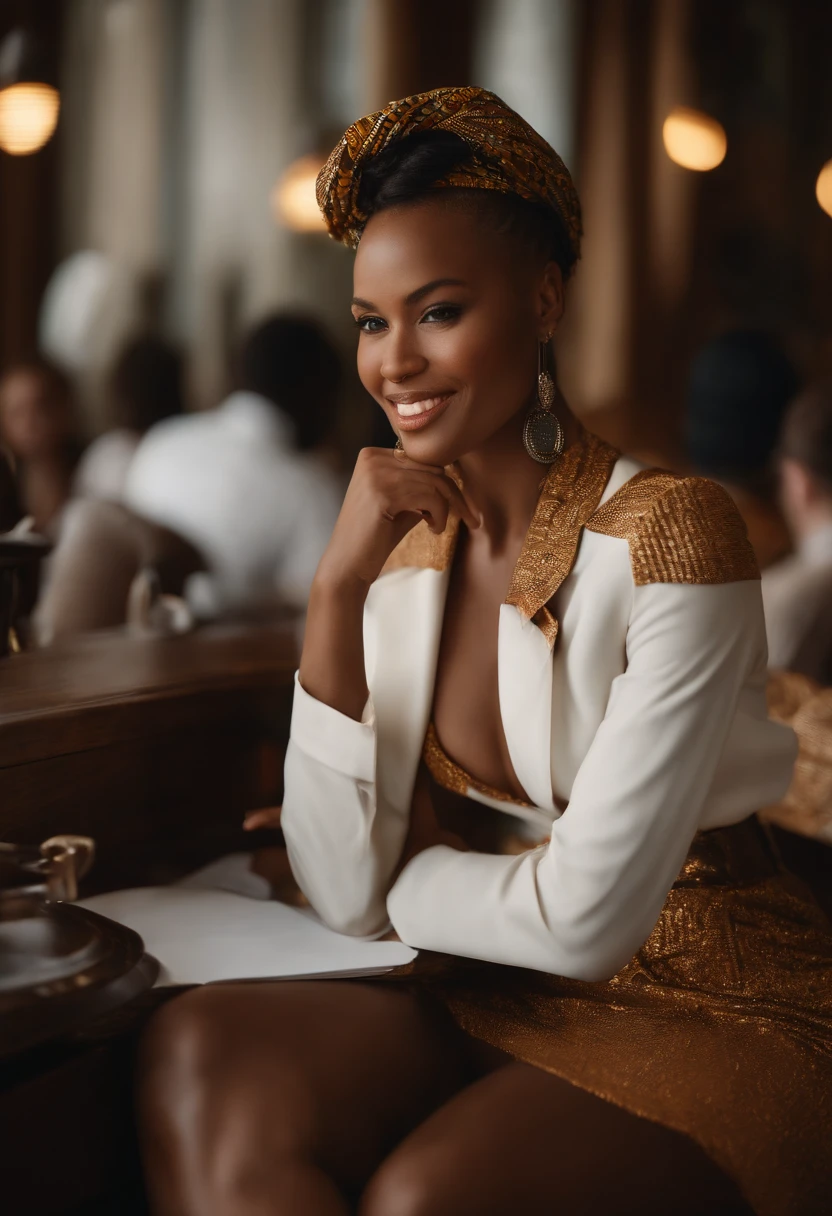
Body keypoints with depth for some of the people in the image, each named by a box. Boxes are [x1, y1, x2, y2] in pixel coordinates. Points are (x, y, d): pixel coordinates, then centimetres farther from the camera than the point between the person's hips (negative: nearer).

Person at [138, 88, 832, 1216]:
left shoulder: (670, 532, -17)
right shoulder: (405, 546, 1)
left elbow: (583, 918, -18)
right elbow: (348, 893, -8)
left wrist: (404, 872, -1)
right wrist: (337, 589, -15)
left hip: (722, 1016, -4)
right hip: (508, 1003, 5)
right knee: (198, 1048, -21)